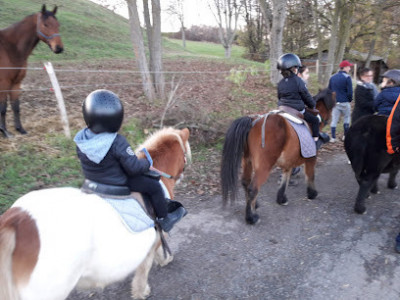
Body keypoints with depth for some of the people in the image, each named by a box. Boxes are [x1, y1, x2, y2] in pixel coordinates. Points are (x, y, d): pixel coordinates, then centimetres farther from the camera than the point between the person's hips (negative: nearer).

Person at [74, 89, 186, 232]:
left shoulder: (80, 139, -11)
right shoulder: (117, 142, -31)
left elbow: (84, 159, 6)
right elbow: (134, 167, -26)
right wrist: (146, 163, -5)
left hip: (91, 182, 8)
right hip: (117, 185, -7)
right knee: (154, 186, 7)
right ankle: (164, 219, 25)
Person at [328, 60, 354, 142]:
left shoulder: (332, 77, 8)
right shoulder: (347, 77, -10)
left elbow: (329, 90, 13)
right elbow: (350, 91, -11)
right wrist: (349, 100, 5)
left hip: (335, 102, 4)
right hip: (344, 102, -4)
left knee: (334, 120, 5)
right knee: (346, 118, 14)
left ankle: (333, 137, 3)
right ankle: (346, 135, 20)